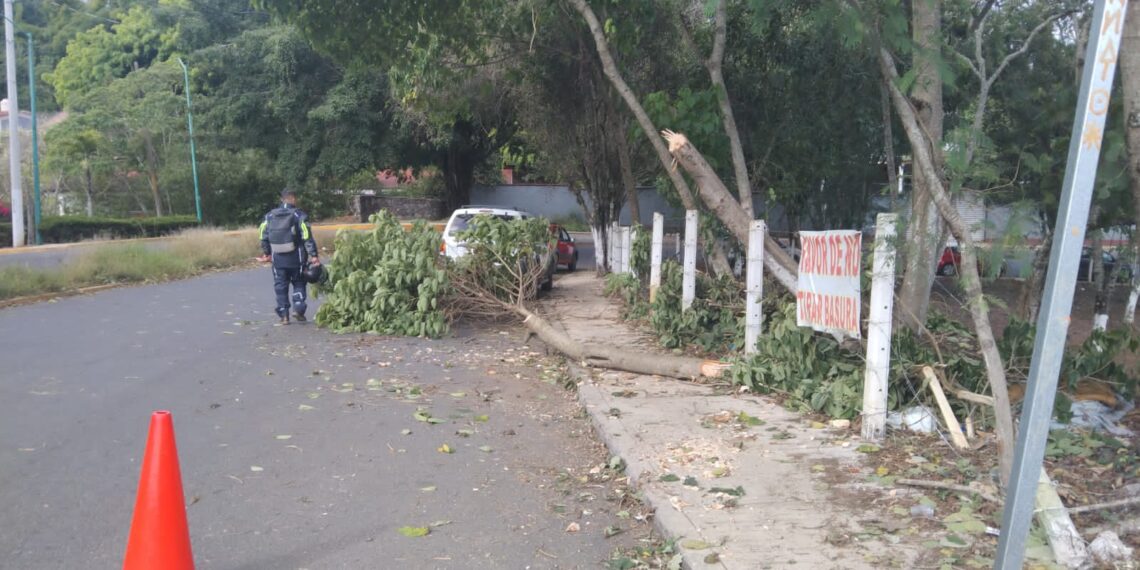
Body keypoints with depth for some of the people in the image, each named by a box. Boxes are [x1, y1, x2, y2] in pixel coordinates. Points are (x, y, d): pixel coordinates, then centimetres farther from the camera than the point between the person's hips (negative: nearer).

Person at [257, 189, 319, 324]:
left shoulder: (270, 215, 7)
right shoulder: (298, 215, -6)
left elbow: (263, 235, 9)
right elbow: (307, 236, -13)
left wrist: (266, 252, 21)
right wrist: (314, 255, -13)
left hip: (278, 258, 3)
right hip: (295, 257, -3)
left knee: (280, 286, 9)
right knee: (299, 283, 13)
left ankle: (283, 315, 9)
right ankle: (298, 308, -1)